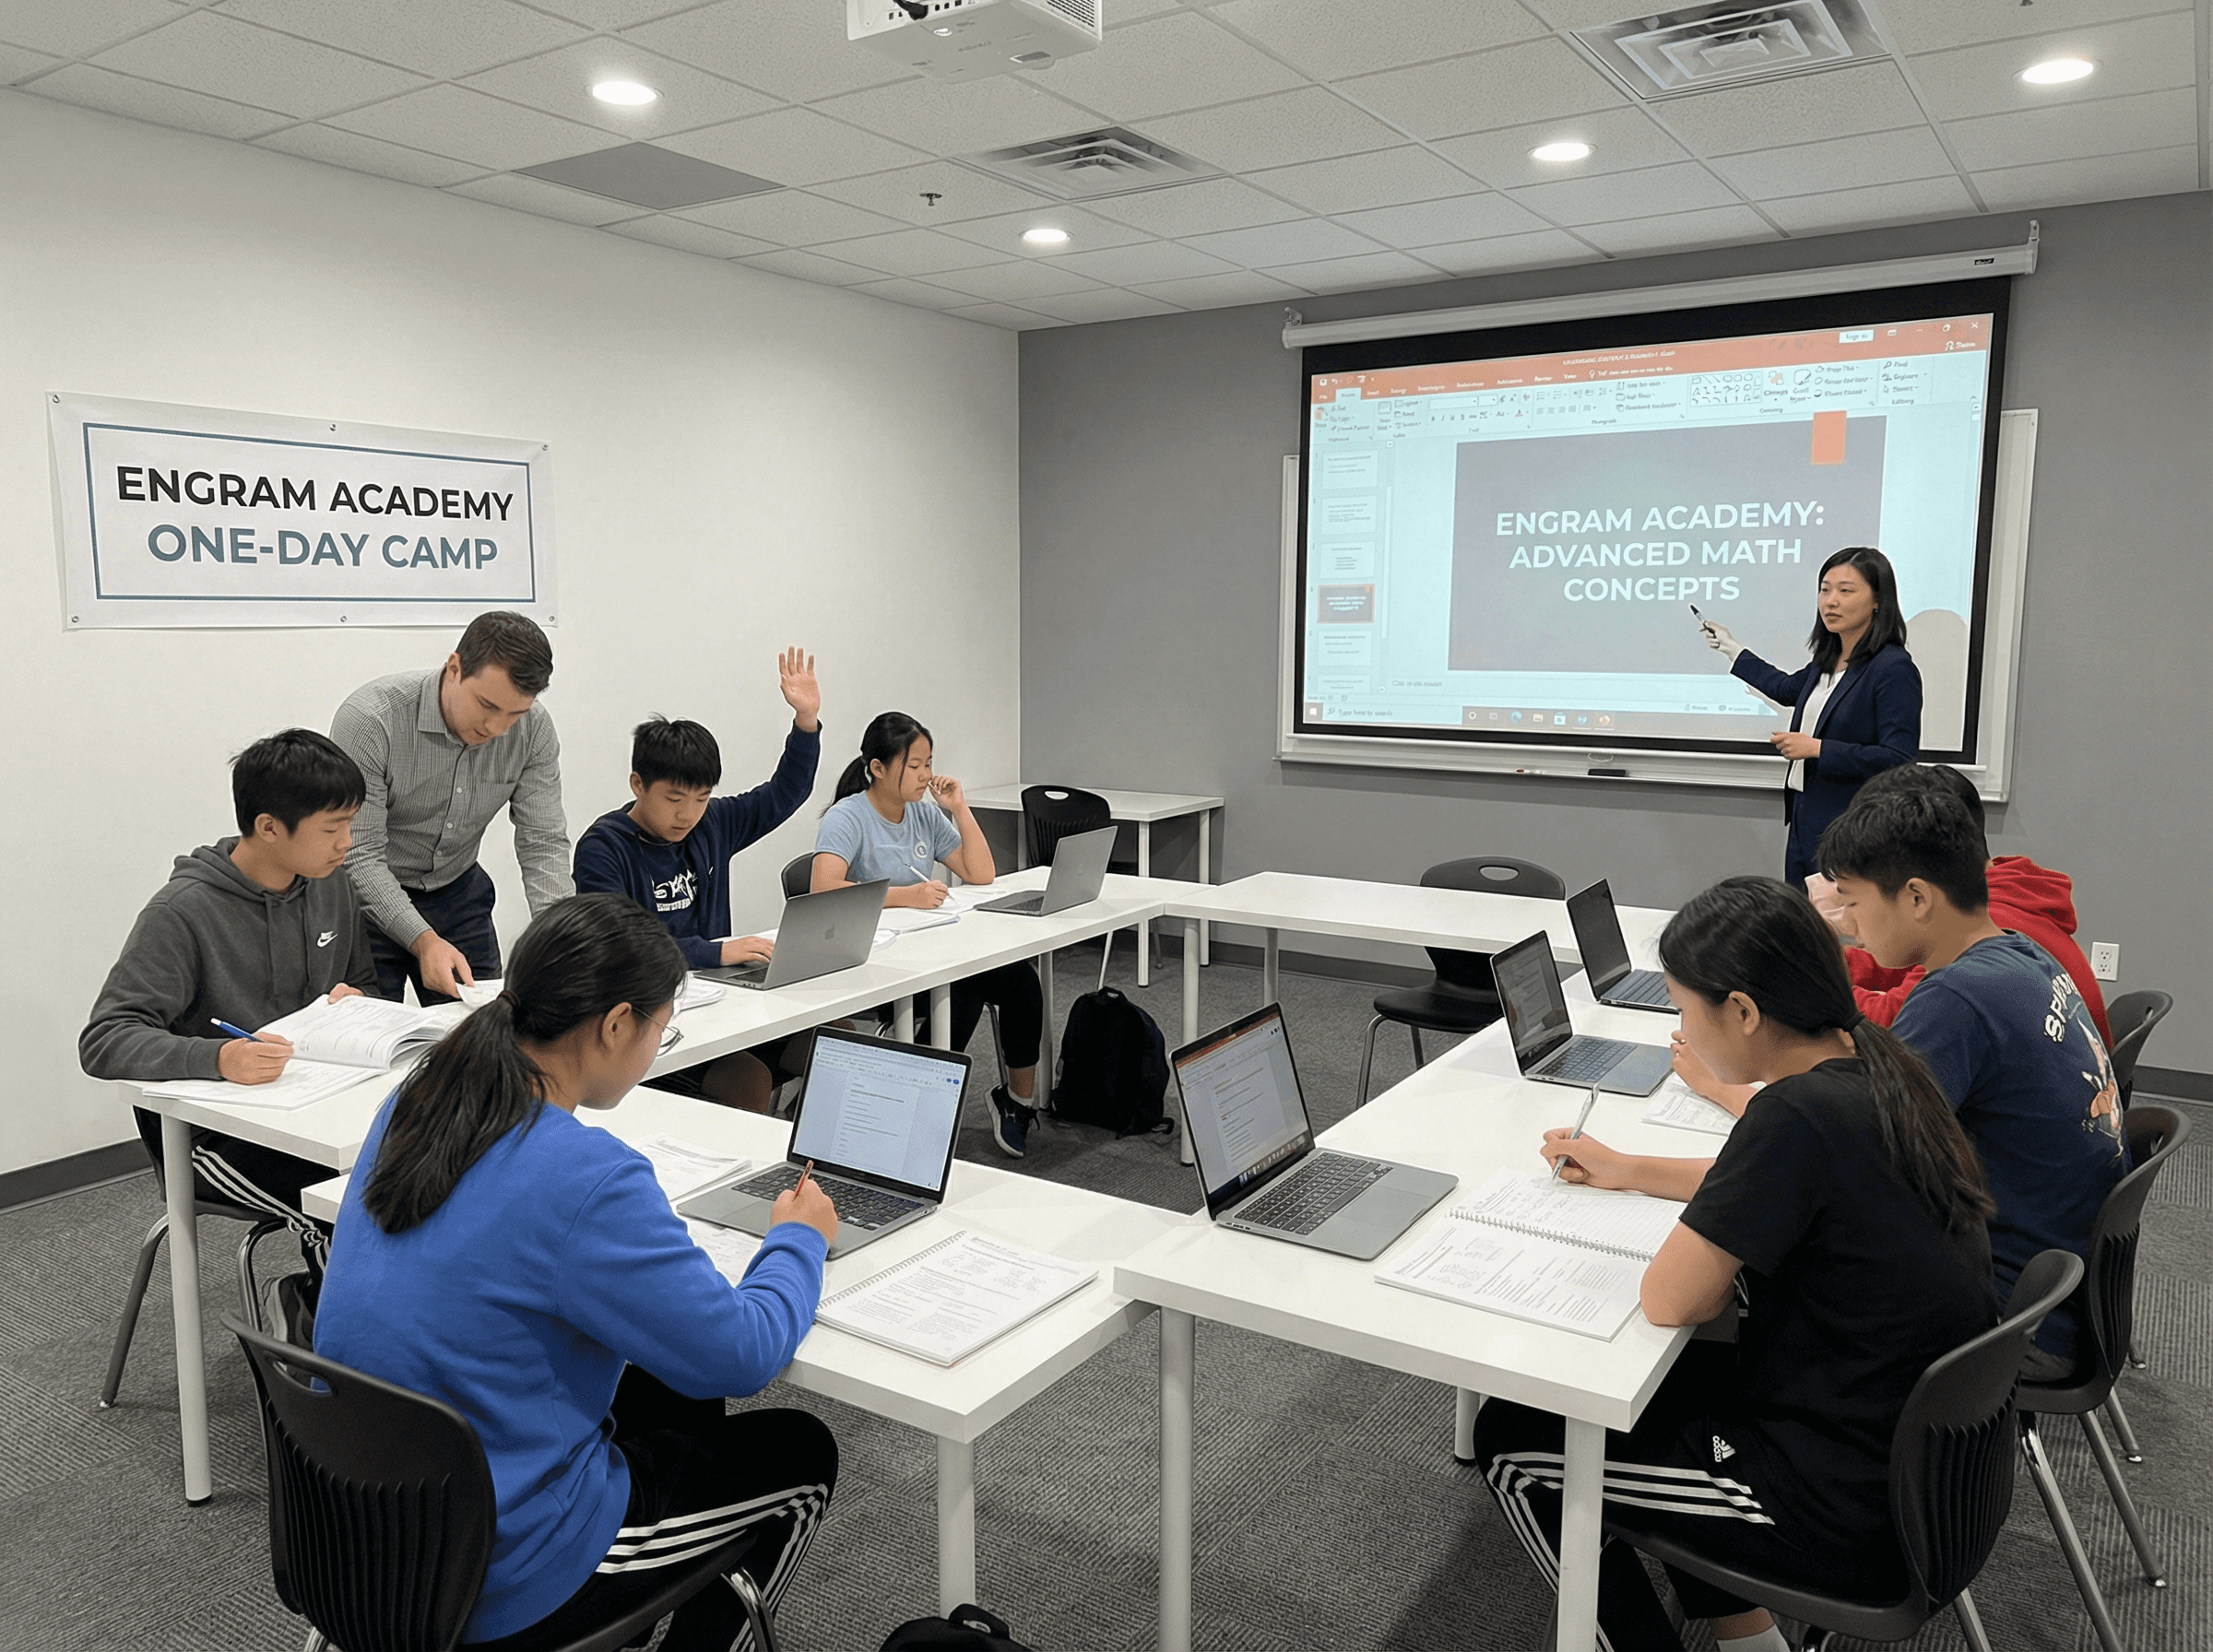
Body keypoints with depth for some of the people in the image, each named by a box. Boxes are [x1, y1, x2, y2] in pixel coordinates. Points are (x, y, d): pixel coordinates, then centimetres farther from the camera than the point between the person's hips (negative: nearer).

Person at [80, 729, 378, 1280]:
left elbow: (362, 987, 20)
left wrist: (355, 1003, -5)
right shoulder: (182, 912, -15)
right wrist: (217, 1058, -37)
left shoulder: (332, 887, 5)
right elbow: (103, 1041, -20)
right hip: (208, 1130, -6)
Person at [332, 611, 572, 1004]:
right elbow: (358, 854, -25)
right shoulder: (371, 719, -26)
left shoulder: (534, 729, -15)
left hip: (457, 891, 4)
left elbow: (543, 842, -14)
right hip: (370, 897, -4)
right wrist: (423, 940, -36)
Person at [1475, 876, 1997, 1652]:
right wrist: (1627, 1171, 21)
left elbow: (1669, 1301, -22)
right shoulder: (1872, 1066, -1)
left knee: (1509, 1439, 1)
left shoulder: (1799, 1114, -28)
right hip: (1927, 1447, 9)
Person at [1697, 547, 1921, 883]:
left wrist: (1817, 749, -18)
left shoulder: (1893, 669, -15)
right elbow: (1787, 688, 34)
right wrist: (1732, 650, 40)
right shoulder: (1827, 661, 11)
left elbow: (1899, 760, -21)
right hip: (1805, 823, 9)